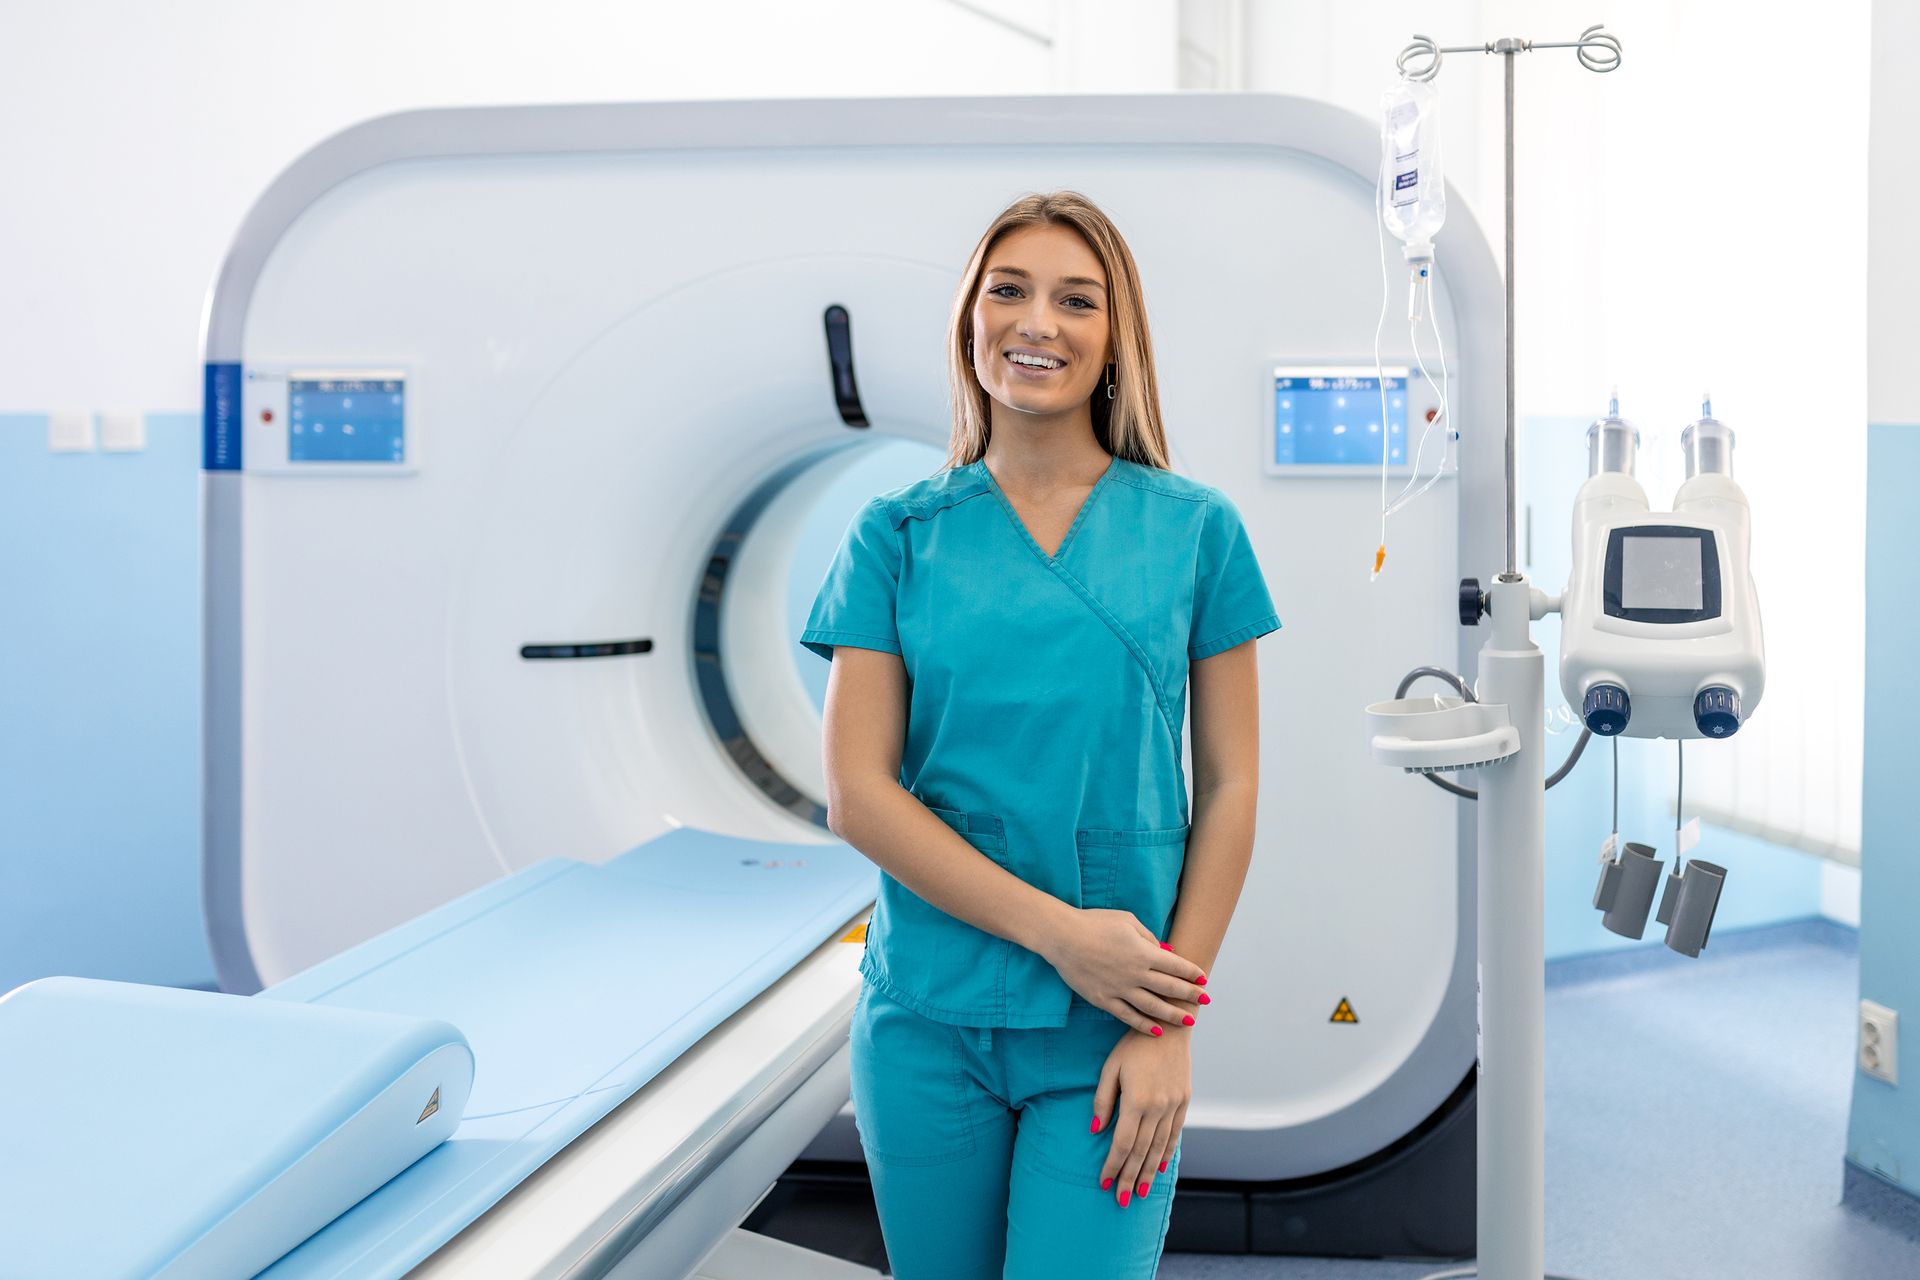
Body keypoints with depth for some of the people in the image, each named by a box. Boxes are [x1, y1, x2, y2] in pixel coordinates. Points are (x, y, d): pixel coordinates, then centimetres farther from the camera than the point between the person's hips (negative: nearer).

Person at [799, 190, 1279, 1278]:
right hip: (927, 1022, 1)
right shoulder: (898, 537, 2)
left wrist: (1169, 1022, -7)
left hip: (1110, 1032, -1)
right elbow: (858, 795, -5)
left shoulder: (1194, 530, 1)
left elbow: (1229, 788, 1)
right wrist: (1058, 932, -13)